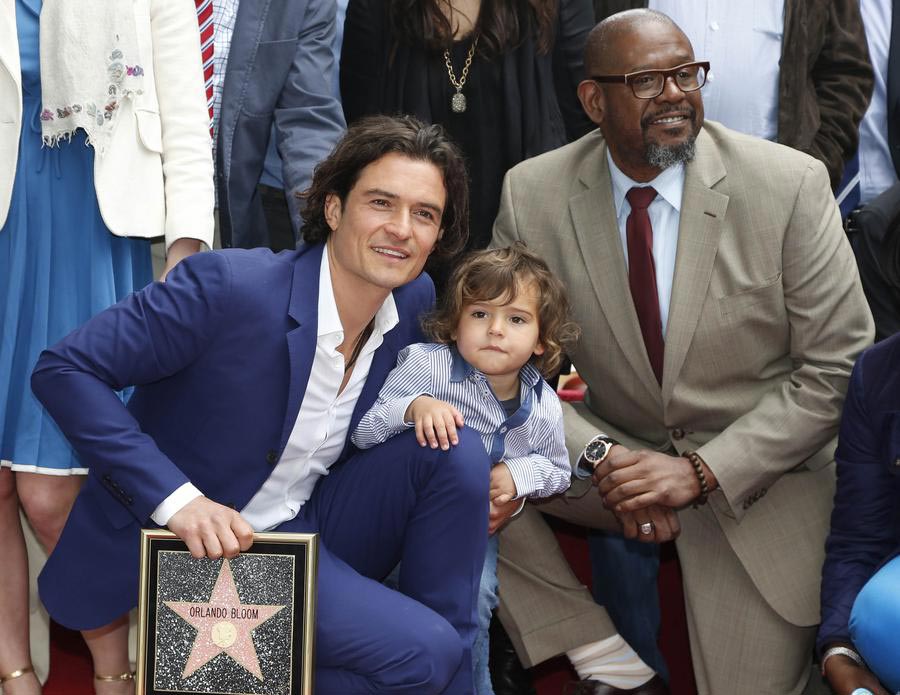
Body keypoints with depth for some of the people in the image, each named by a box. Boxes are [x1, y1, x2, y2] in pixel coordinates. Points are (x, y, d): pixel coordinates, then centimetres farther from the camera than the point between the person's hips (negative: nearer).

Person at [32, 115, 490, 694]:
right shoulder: (228, 284, -23)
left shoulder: (416, 300, -3)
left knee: (458, 450, -15)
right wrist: (177, 499, -28)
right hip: (208, 542, -7)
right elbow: (65, 370, -20)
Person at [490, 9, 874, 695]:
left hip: (758, 477, -2)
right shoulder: (532, 193, -8)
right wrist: (601, 456, -22)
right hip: (615, 454, 3)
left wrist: (702, 471, -21)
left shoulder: (791, 185, -15)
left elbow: (838, 368, -12)